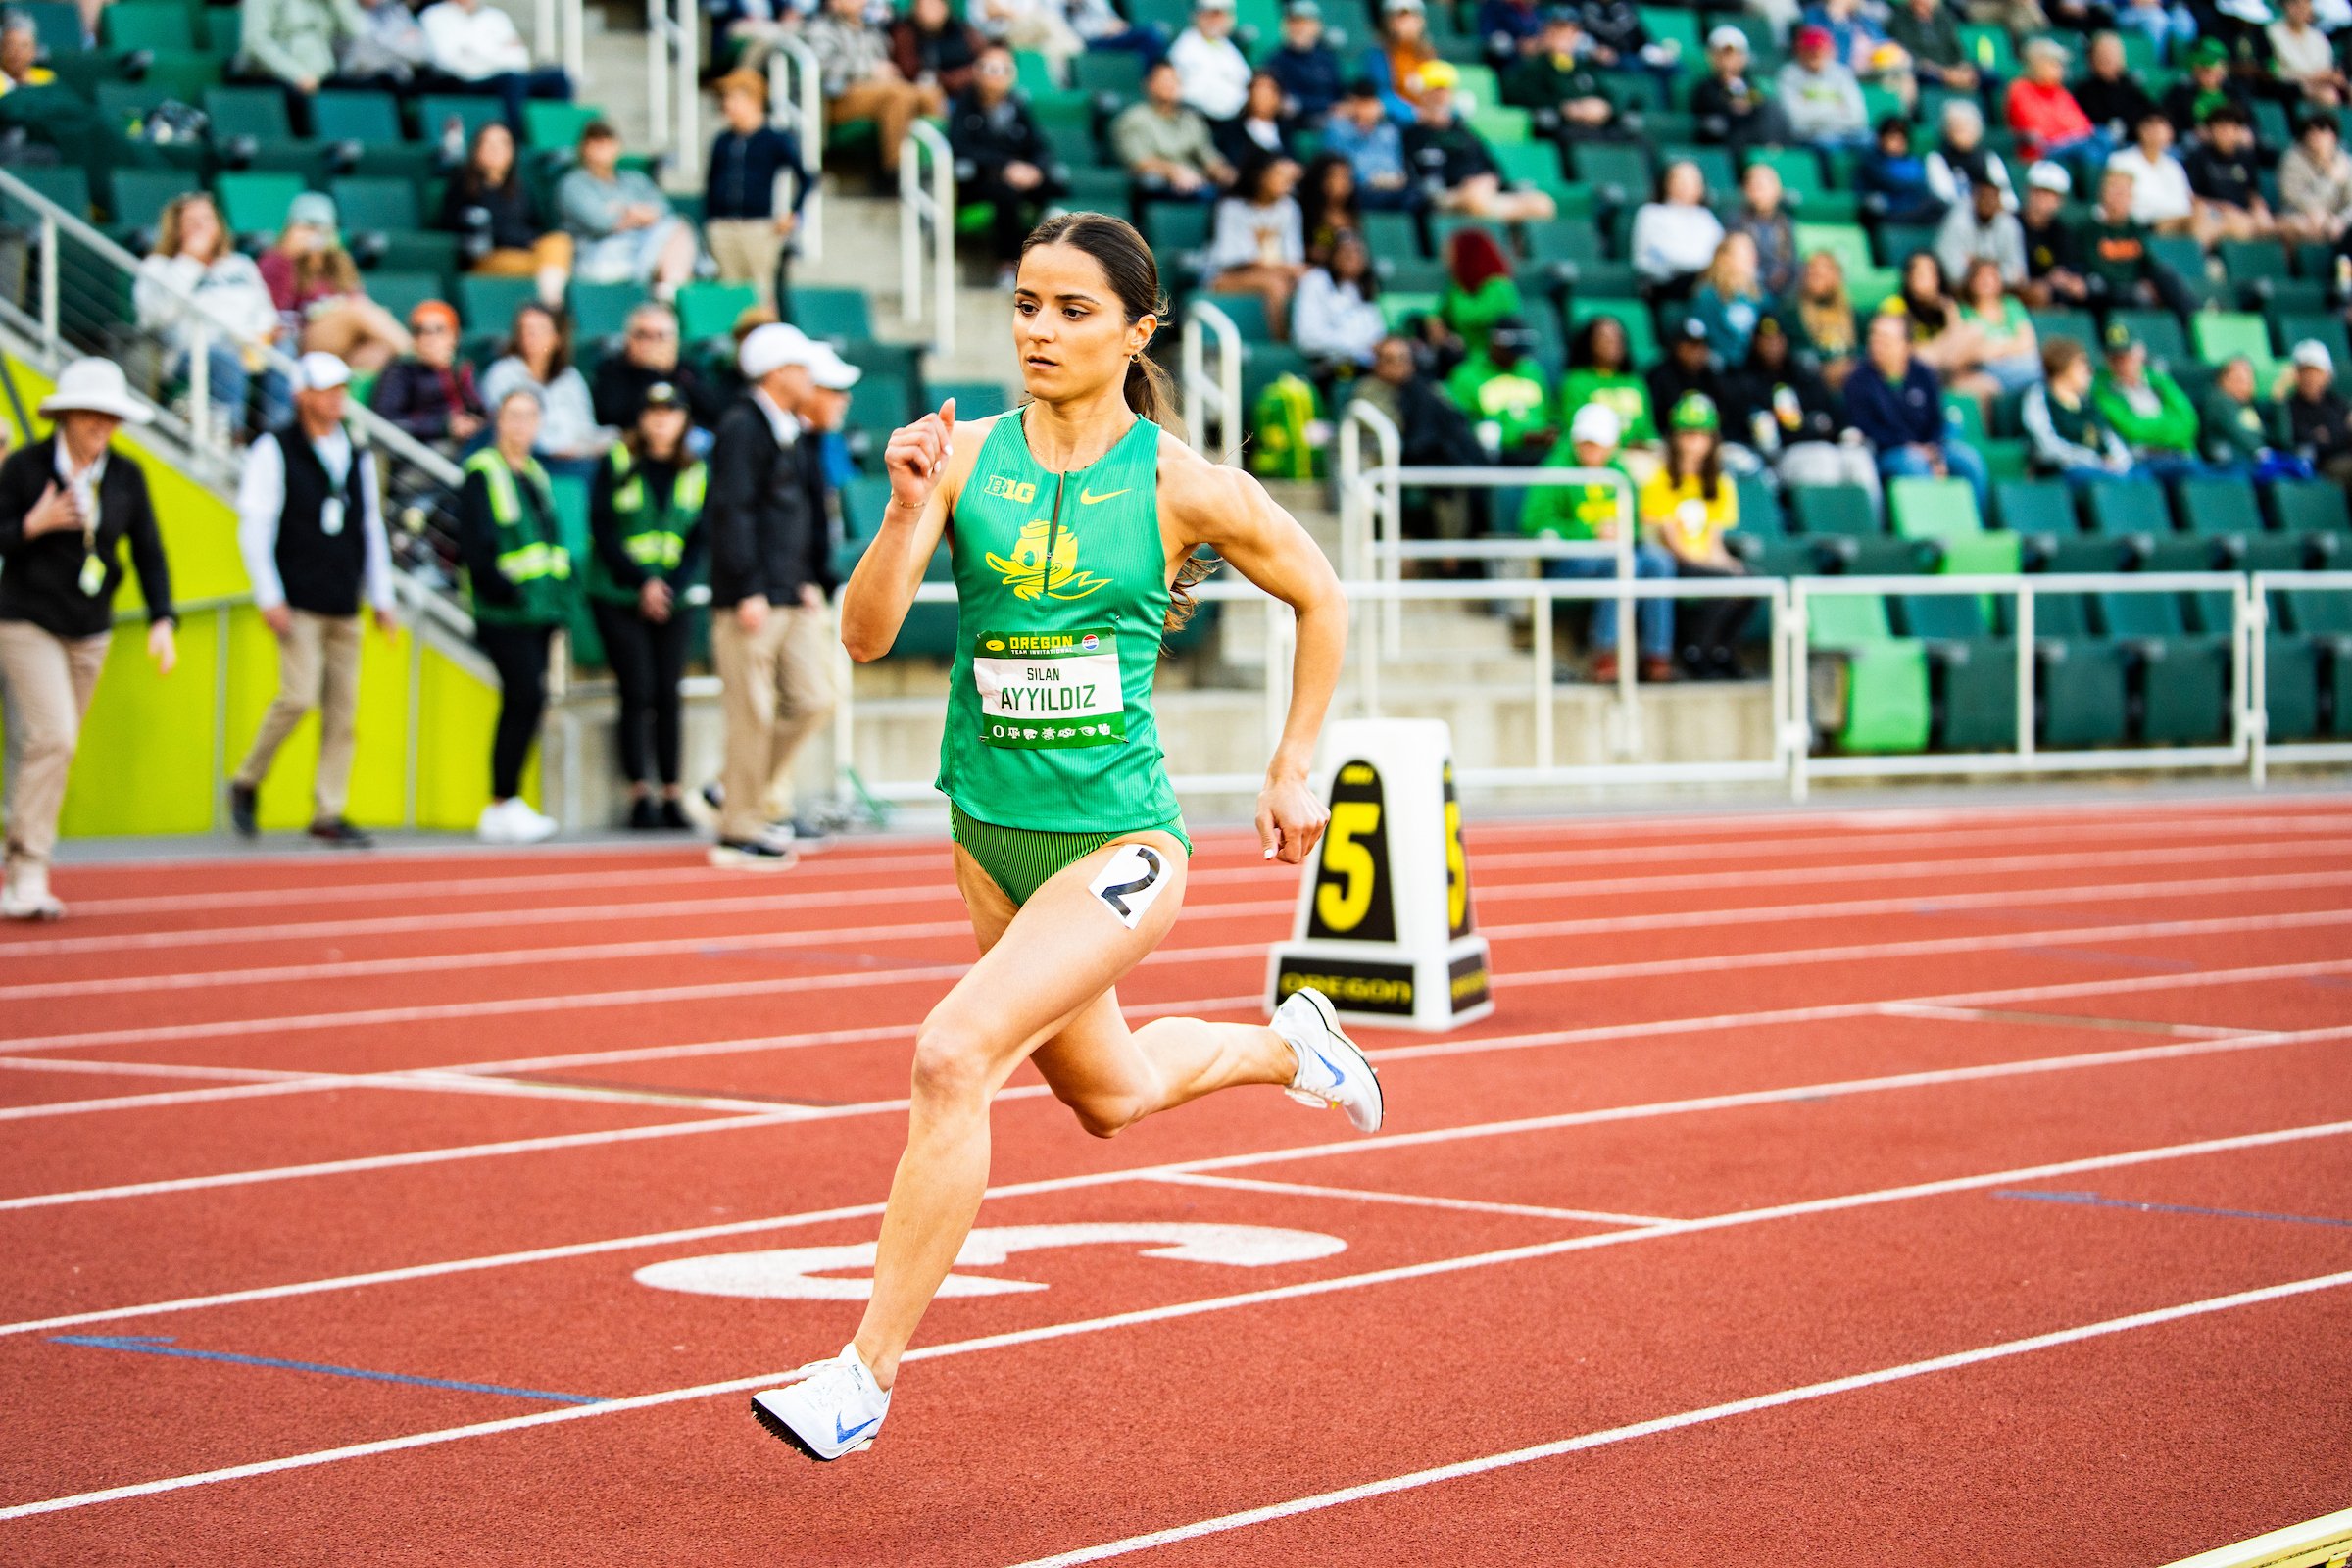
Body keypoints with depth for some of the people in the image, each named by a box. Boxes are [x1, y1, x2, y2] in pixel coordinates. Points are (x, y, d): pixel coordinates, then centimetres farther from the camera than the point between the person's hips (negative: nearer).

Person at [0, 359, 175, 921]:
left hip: (90, 631, 5)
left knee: (48, 745, 9)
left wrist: (161, 621, -5)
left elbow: (148, 552, 5)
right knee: (52, 737, -18)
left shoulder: (127, 475, 3)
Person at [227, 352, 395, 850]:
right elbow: (254, 529, -5)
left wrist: (381, 598, 16)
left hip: (345, 609, 6)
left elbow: (373, 529, 21)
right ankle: (247, 782, 4)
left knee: (343, 708, 1)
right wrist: (270, 598, -12)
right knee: (299, 695, -16)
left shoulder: (358, 454, 14)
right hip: (298, 605, -6)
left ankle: (328, 813, 6)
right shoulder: (273, 451, -2)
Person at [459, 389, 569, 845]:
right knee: (527, 699, -14)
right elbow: (473, 547, -14)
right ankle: (502, 806, -7)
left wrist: (560, 596, 10)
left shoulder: (536, 474, 18)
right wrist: (508, 592, -18)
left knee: (521, 704, 8)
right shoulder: (482, 473, -7)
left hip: (538, 612, 8)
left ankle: (506, 805, 14)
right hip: (504, 614, -8)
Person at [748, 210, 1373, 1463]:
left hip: (1119, 841, -5)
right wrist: (909, 513, -25)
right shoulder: (965, 455, -3)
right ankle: (1286, 1042, 55)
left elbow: (1320, 601, 7)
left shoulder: (1184, 487, -9)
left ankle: (869, 1372, -16)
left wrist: (1294, 770, 8)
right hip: (991, 832, 5)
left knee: (953, 1056, -24)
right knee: (1107, 1095, 24)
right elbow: (865, 635, -9)